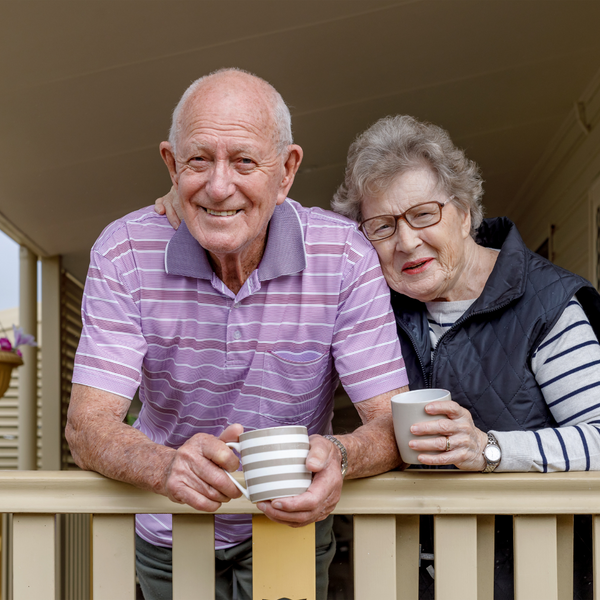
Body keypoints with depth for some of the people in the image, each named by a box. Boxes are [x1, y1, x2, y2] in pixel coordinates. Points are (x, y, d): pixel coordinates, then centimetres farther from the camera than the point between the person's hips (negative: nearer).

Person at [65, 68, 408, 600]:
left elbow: (392, 421, -22)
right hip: (167, 539, 1)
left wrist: (339, 456, -46)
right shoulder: (124, 252, -19)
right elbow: (87, 426, -25)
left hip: (291, 525, 0)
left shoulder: (344, 255, -20)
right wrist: (167, 465, -47)